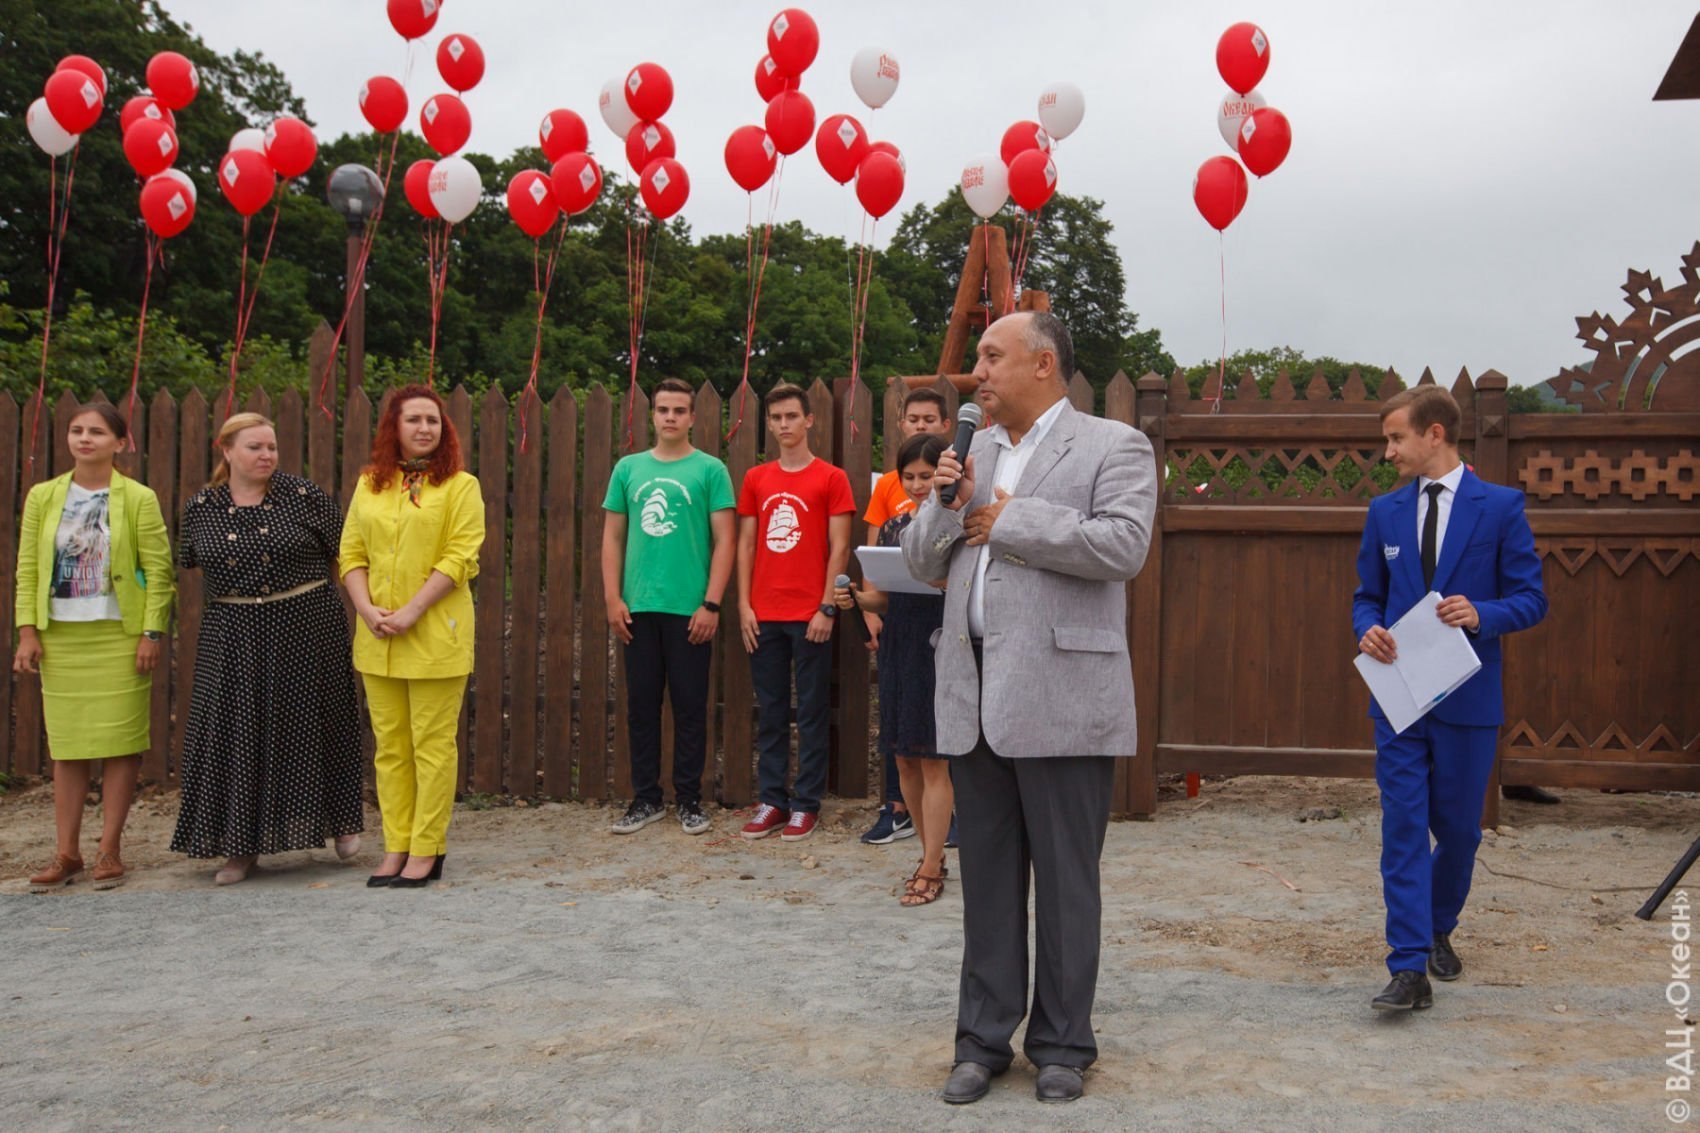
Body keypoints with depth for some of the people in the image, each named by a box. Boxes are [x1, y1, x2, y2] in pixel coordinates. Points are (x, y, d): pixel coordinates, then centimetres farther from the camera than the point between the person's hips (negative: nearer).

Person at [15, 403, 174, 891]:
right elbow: (28, 569, 7)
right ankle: (67, 852, 15)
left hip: (119, 635, -3)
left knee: (120, 741, 0)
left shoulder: (139, 499, -2)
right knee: (66, 744, 6)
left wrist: (151, 633, -8)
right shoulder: (42, 497, 7)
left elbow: (158, 571, -3)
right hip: (60, 636, 3)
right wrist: (28, 631, 1)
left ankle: (109, 849, 11)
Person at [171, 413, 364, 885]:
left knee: (312, 729, 7)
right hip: (234, 638, 2)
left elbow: (343, 557, 2)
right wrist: (238, 593, 11)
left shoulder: (305, 497, -4)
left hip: (306, 632, -2)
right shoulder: (200, 508, 3)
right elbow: (195, 565, 18)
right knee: (237, 736, 2)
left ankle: (341, 822, 27)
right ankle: (241, 845, 14)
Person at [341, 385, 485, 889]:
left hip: (435, 635, -4)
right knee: (390, 747, 9)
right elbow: (351, 553, 10)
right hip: (377, 638, 4)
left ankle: (427, 852, 9)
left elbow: (459, 558, -9)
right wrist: (367, 608, -6)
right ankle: (396, 847, 18)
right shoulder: (369, 484, 12)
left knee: (433, 745, 1)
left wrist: (411, 612, -16)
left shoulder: (459, 485, -1)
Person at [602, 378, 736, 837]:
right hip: (637, 608, 3)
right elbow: (612, 537, 12)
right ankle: (646, 799, 19)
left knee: (690, 705, 3)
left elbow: (725, 541, -3)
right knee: (641, 704, 8)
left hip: (689, 609, -3)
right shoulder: (629, 468, 10)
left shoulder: (710, 470, 1)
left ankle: (689, 800, 15)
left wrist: (711, 604, -10)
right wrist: (613, 598, 2)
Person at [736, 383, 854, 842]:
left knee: (811, 711, 2)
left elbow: (839, 548, -3)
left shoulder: (831, 478, 1)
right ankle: (772, 801, 15)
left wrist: (827, 607, -9)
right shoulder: (756, 479, 11)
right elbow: (746, 544, 12)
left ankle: (806, 804, 10)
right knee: (770, 711, 8)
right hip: (763, 615, 4)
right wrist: (744, 605, 3)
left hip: (810, 615, -3)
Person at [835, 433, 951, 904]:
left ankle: (930, 869, 5)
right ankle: (932, 855, 25)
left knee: (933, 760, -3)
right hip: (899, 648, 6)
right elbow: (883, 598, 14)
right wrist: (855, 599, -6)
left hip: (943, 648, -6)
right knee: (904, 759, 10)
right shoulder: (893, 526, 12)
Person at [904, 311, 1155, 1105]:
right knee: (987, 881, 12)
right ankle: (983, 1040, 23)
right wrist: (945, 504, -4)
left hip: (1060, 700, -5)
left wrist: (1008, 519, -10)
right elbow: (920, 561, 16)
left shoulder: (1112, 447, -1)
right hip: (974, 699, 5)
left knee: (1065, 882, 5)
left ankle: (1062, 1046, 20)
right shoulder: (972, 452, 17)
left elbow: (1123, 544, -18)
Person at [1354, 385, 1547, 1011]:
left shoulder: (1501, 506, -2)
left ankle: (1438, 929, 35)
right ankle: (1410, 967, -3)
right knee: (1403, 828, -4)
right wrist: (1368, 630, -8)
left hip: (1467, 699, -2)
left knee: (1458, 828, 10)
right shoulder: (1385, 512, 8)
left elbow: (1531, 597, -3)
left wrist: (1481, 614, -22)